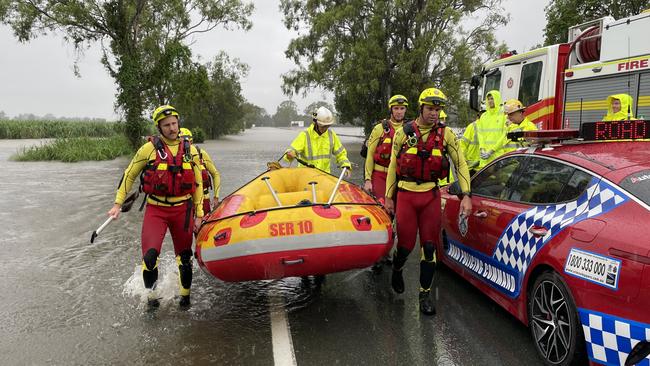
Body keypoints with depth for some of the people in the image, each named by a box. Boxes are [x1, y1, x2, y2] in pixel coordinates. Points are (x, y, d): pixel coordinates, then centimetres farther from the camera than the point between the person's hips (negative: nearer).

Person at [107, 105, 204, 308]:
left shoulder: (190, 150, 3)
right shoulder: (149, 148, -4)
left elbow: (197, 184, 11)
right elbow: (129, 175, 6)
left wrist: (198, 214, 9)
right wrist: (118, 204, 1)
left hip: (182, 209, 2)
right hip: (156, 209, -2)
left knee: (184, 257, 10)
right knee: (150, 255, -14)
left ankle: (185, 296, 30)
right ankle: (151, 296, 10)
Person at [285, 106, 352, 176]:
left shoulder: (331, 135, 4)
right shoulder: (305, 135, -9)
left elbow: (340, 153, 13)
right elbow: (292, 150, -15)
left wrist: (346, 166, -1)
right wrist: (290, 155, -38)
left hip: (324, 174, 3)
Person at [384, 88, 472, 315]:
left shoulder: (446, 134, 1)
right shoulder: (403, 133, 0)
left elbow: (460, 164, 2)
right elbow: (393, 166, 6)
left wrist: (466, 195, -7)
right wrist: (389, 197, 6)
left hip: (431, 196, 1)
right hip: (406, 195, -1)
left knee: (429, 245, 1)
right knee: (405, 243, 2)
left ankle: (425, 293, 13)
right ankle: (397, 270, 36)